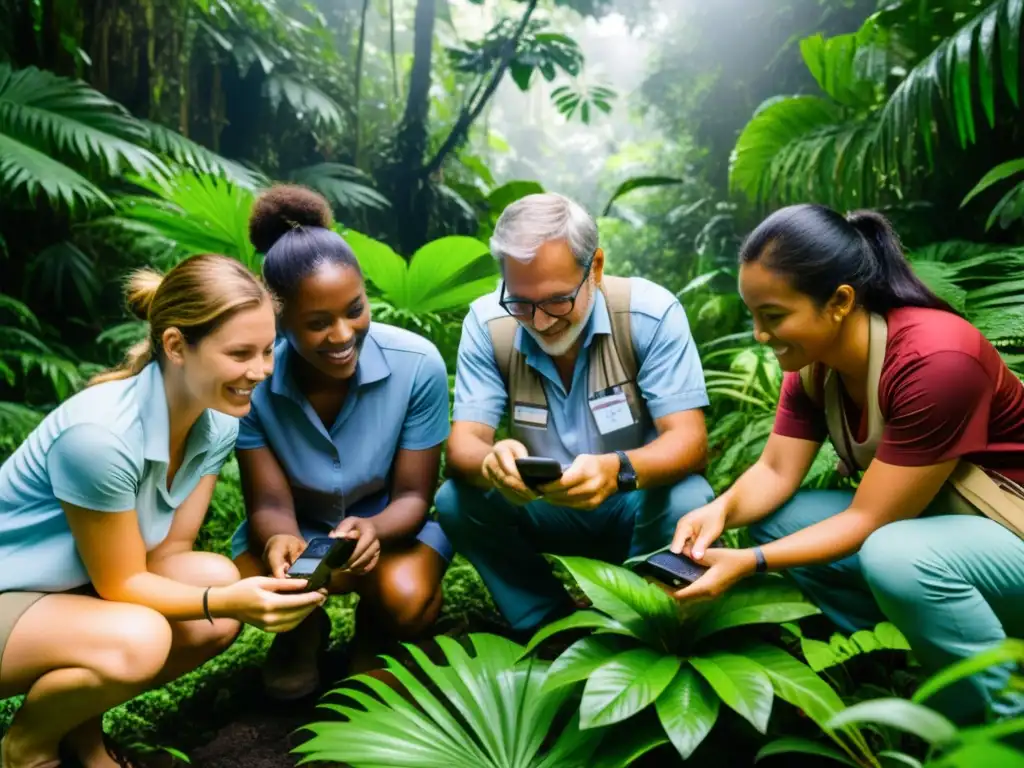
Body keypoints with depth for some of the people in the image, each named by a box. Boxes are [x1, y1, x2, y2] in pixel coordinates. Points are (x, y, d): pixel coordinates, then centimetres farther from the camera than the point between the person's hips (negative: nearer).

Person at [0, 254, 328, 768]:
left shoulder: (219, 421, -12)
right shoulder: (100, 433, -34)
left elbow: (168, 552, -7)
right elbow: (120, 584, -22)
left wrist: (239, 593, -25)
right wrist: (229, 600, -37)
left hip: (81, 585, 7)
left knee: (219, 598, -14)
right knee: (137, 640, -32)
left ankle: (79, 724, 11)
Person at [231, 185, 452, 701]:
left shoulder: (418, 364, -26)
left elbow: (413, 495, -19)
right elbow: (269, 502, -18)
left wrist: (373, 530, -42)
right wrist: (279, 540, -43)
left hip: (391, 519, -1)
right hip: (298, 524, 2)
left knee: (405, 598, -32)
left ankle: (372, 638, 10)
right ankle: (305, 631, 14)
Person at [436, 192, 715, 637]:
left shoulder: (651, 313, -19)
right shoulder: (487, 323, -13)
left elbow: (689, 440, -24)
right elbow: (463, 443, -18)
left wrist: (619, 470, -46)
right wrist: (491, 462, -44)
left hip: (635, 503, -1)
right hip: (543, 509, 2)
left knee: (687, 502, -32)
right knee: (456, 502, -22)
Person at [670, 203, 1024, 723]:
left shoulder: (936, 362, -31)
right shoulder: (815, 356, -8)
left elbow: (867, 520, -27)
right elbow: (776, 471, -9)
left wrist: (747, 563, -32)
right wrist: (720, 509, -29)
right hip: (924, 519, 7)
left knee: (895, 556, -36)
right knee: (770, 519, -6)